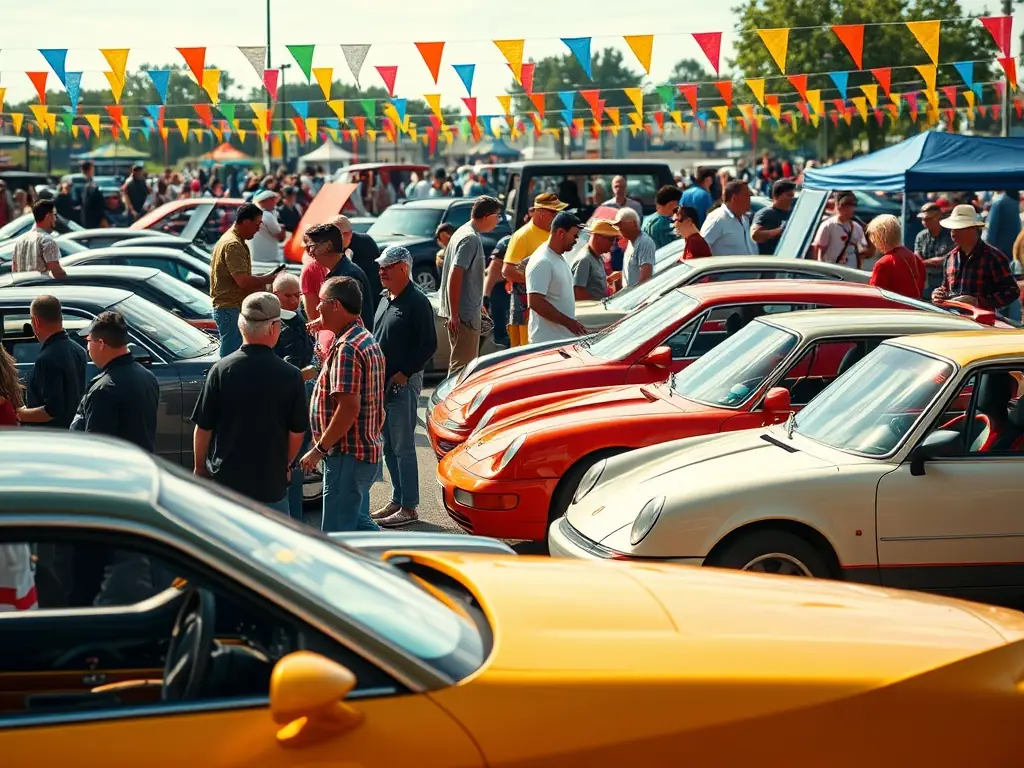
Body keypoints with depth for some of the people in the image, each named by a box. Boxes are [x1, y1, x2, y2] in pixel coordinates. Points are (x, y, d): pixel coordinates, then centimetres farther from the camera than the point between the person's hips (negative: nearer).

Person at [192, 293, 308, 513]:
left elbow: (203, 429, -5)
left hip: (224, 479, 0)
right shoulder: (290, 375, -9)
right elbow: (297, 433, -1)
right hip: (272, 483, 0)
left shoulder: (221, 370, -10)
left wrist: (200, 467, 11)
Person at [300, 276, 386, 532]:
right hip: (368, 449, 10)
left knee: (337, 531, -4)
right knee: (357, 521, 19)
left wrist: (319, 449, -20)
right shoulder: (367, 341, 13)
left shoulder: (347, 348, -19)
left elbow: (349, 408, -25)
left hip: (347, 454, -10)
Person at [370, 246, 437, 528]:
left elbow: (429, 344, -15)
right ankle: (398, 501, 23)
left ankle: (408, 508, 0)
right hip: (382, 383, 9)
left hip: (403, 384, -9)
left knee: (403, 448, -5)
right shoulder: (385, 299, 14)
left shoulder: (416, 301, -12)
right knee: (389, 447, 14)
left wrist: (403, 374, -16)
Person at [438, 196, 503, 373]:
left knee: (467, 362, 18)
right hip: (464, 314, -10)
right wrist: (454, 315, -24)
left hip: (468, 311, 10)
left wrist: (478, 304, 30)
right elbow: (455, 276, -23)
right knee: (462, 364, -8)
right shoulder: (471, 239, -17)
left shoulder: (464, 232, 14)